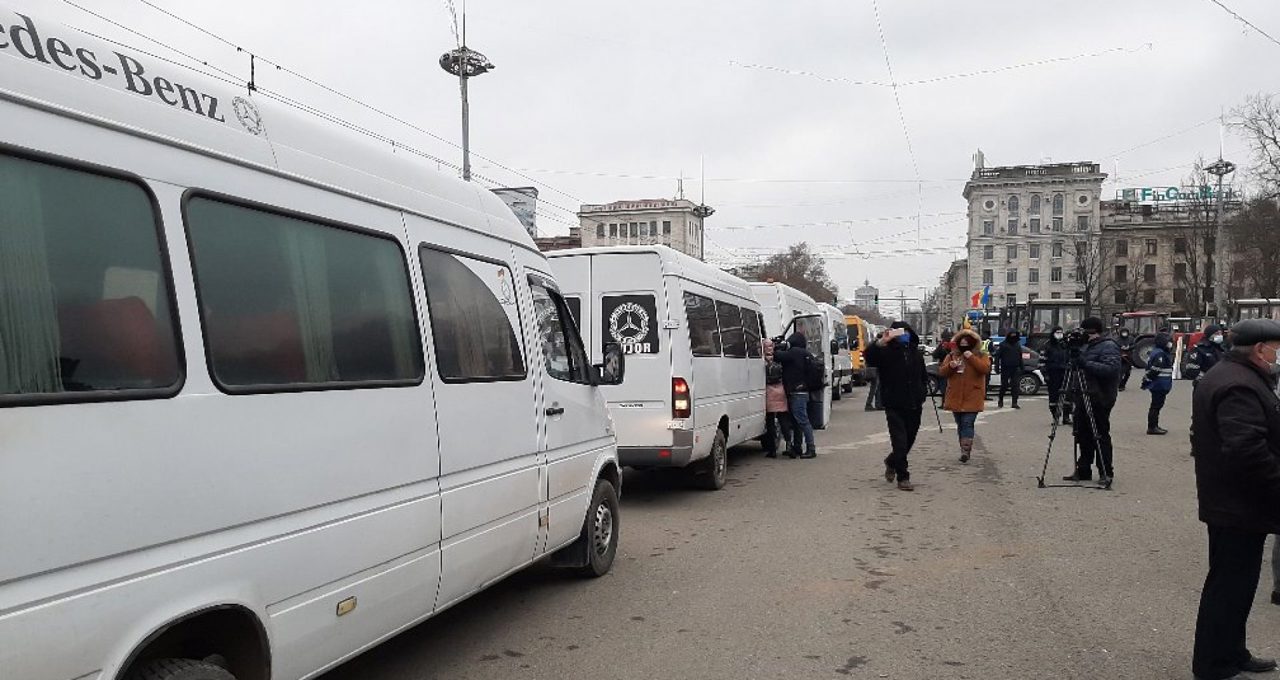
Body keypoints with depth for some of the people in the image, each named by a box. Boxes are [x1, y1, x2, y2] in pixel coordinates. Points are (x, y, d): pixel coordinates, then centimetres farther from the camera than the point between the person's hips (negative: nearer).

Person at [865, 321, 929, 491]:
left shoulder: (916, 353, 11)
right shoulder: (886, 352, -6)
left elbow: (924, 377, 23)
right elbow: (869, 357, -28)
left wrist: (922, 395, 11)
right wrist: (880, 342, -41)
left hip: (914, 406, 6)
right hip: (894, 406, -5)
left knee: (909, 440, 15)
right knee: (900, 442, -7)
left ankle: (891, 463, 40)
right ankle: (903, 478, 1)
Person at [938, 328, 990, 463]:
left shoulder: (980, 356, 2)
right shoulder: (951, 356, 10)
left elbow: (986, 369, -17)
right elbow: (941, 372, 5)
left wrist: (971, 358, -24)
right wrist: (950, 366, -15)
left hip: (972, 398, -4)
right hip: (955, 398, 4)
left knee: (967, 424, -13)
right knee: (960, 425, 12)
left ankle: (966, 451, -16)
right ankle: (965, 450, 23)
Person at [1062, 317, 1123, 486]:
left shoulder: (1108, 346, -10)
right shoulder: (1087, 346, 19)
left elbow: (1111, 369, -24)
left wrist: (1086, 364, -27)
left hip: (1099, 400, -9)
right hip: (1084, 398, 9)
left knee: (1100, 436, -3)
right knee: (1083, 436, 11)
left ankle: (1106, 473, 5)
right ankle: (1083, 471, 19)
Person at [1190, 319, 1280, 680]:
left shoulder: (1221, 375, 14)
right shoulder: (1241, 387, -22)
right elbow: (1249, 450, -31)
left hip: (1223, 500, 11)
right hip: (1241, 507, -11)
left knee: (1229, 583, 20)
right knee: (1231, 586, -1)